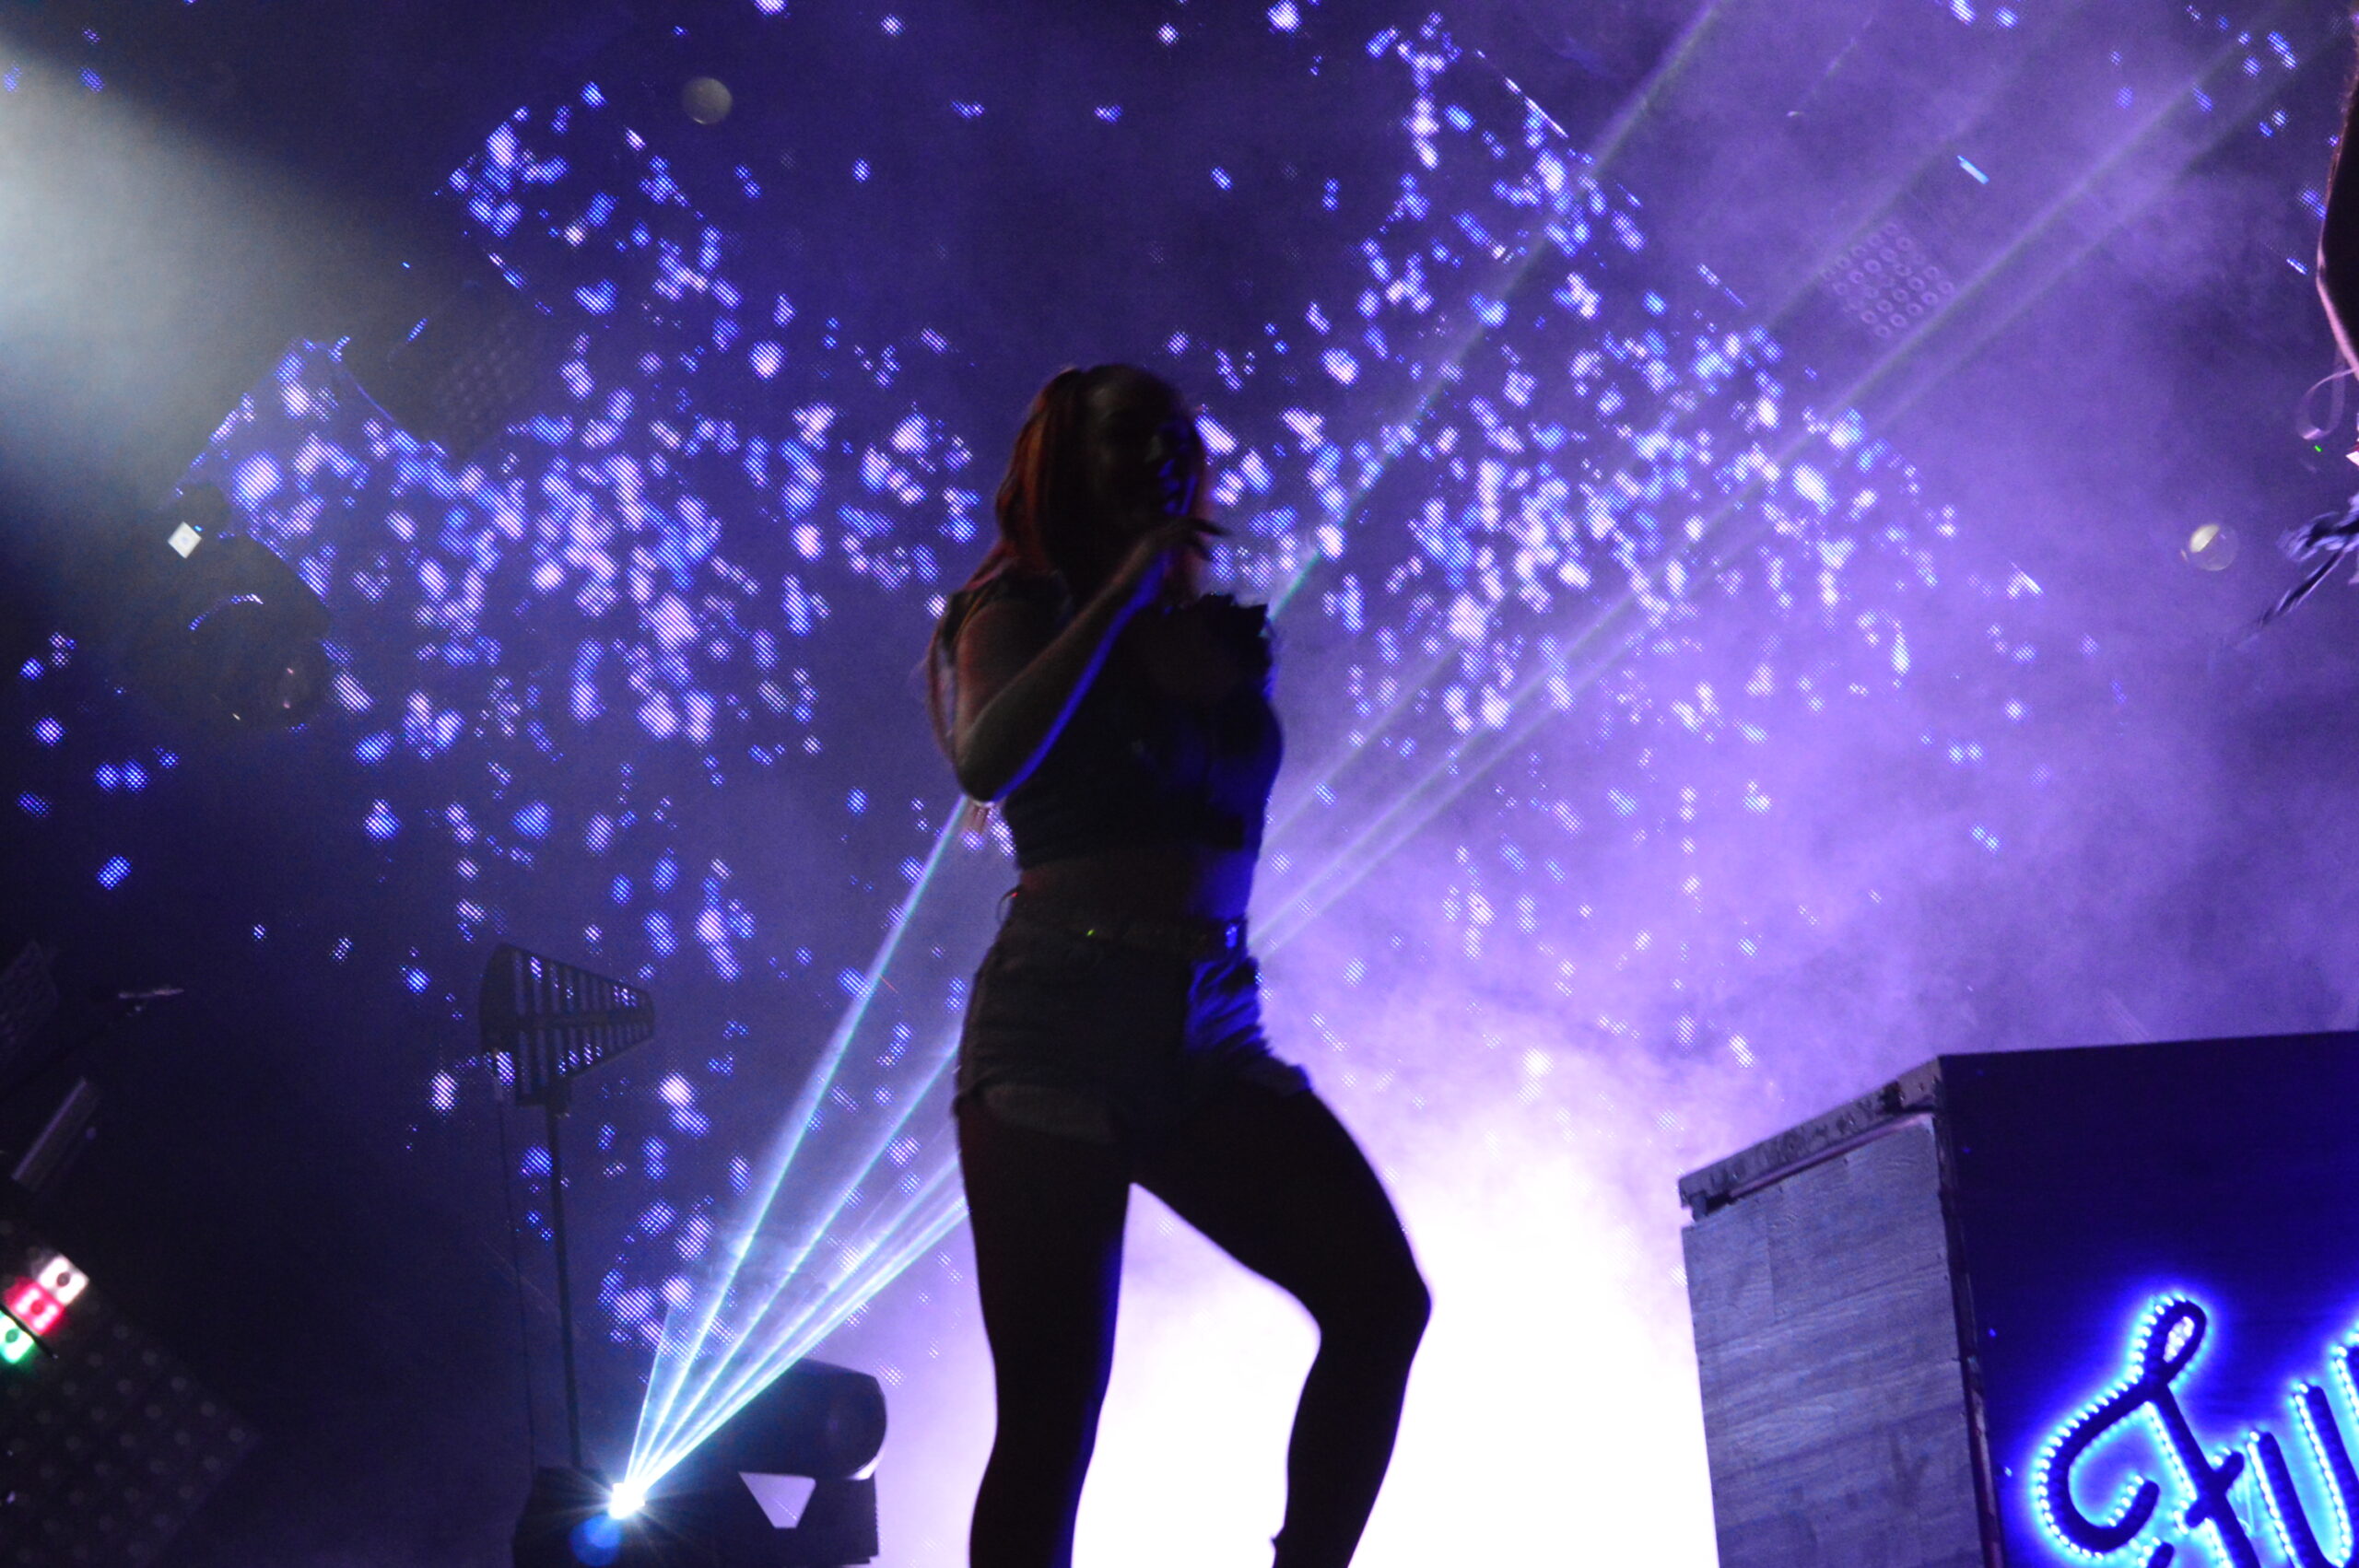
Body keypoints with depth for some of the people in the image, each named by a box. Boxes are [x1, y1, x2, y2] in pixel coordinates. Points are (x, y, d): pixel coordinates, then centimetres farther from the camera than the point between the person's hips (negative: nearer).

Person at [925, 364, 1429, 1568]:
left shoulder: (1222, 637, 17)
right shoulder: (1022, 610, 4)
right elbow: (986, 765, -18)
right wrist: (1119, 593, -14)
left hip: (1214, 1030, 5)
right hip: (1061, 1025, -5)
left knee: (1380, 1295, -14)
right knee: (1052, 1413, -7)